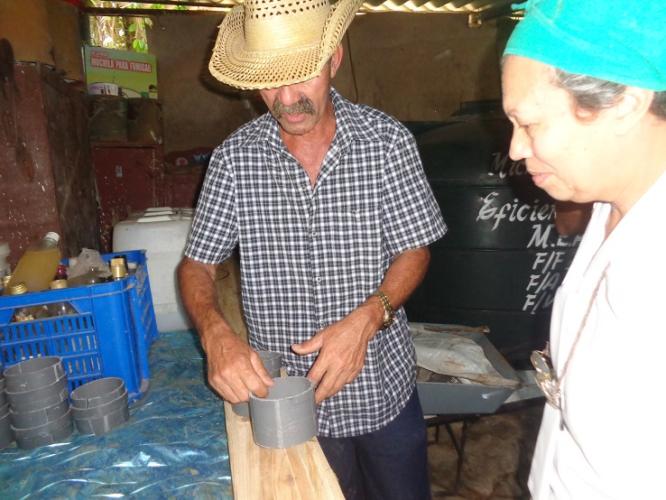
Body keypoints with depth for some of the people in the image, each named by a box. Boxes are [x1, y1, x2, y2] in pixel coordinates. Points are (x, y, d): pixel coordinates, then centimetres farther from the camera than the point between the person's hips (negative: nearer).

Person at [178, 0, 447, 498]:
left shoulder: (387, 141, -10)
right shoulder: (235, 158, -8)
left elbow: (415, 250, -7)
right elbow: (197, 266, -3)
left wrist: (366, 317, -24)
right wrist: (217, 335, -22)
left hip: (383, 387, 1)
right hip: (286, 396, 0)